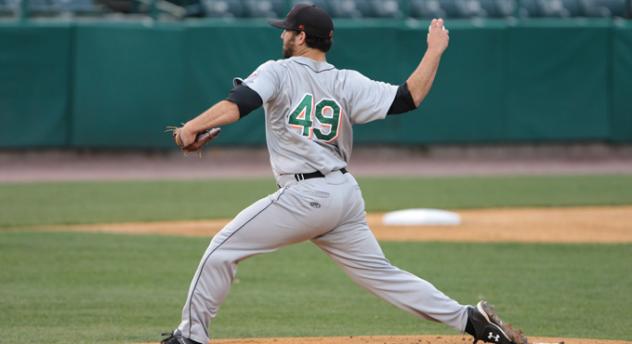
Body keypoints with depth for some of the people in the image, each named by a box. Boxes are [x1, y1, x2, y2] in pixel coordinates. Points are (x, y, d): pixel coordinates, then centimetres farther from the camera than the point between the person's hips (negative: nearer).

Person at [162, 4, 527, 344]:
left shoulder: (278, 72, -2)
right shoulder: (346, 83, 9)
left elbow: (240, 103, -18)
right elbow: (408, 98, 0)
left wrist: (192, 128, -24)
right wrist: (435, 51, 13)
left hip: (306, 196, -6)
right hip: (346, 193, 6)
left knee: (223, 249, 4)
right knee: (380, 273, 12)